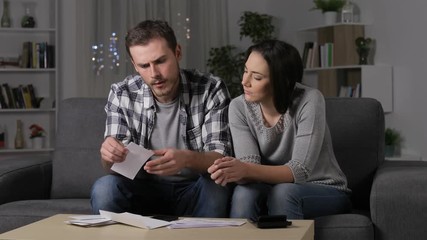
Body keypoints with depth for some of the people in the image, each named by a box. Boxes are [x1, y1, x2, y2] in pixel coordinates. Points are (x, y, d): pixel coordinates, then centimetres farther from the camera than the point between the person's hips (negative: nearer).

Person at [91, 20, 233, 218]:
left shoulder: (211, 90, -12)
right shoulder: (121, 94, -6)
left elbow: (220, 157, -17)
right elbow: (114, 165, -6)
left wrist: (187, 159, -40)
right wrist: (109, 155, -32)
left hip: (195, 191, -1)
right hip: (145, 189, 1)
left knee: (215, 188, -34)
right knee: (103, 189, -28)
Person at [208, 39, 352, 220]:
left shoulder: (309, 101, -21)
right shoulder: (239, 107, -10)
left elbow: (300, 170, -27)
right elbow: (250, 164, -17)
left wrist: (247, 170, -42)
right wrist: (229, 171, -41)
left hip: (325, 191, -2)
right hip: (272, 187, 3)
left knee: (282, 192, -34)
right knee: (244, 192, -30)